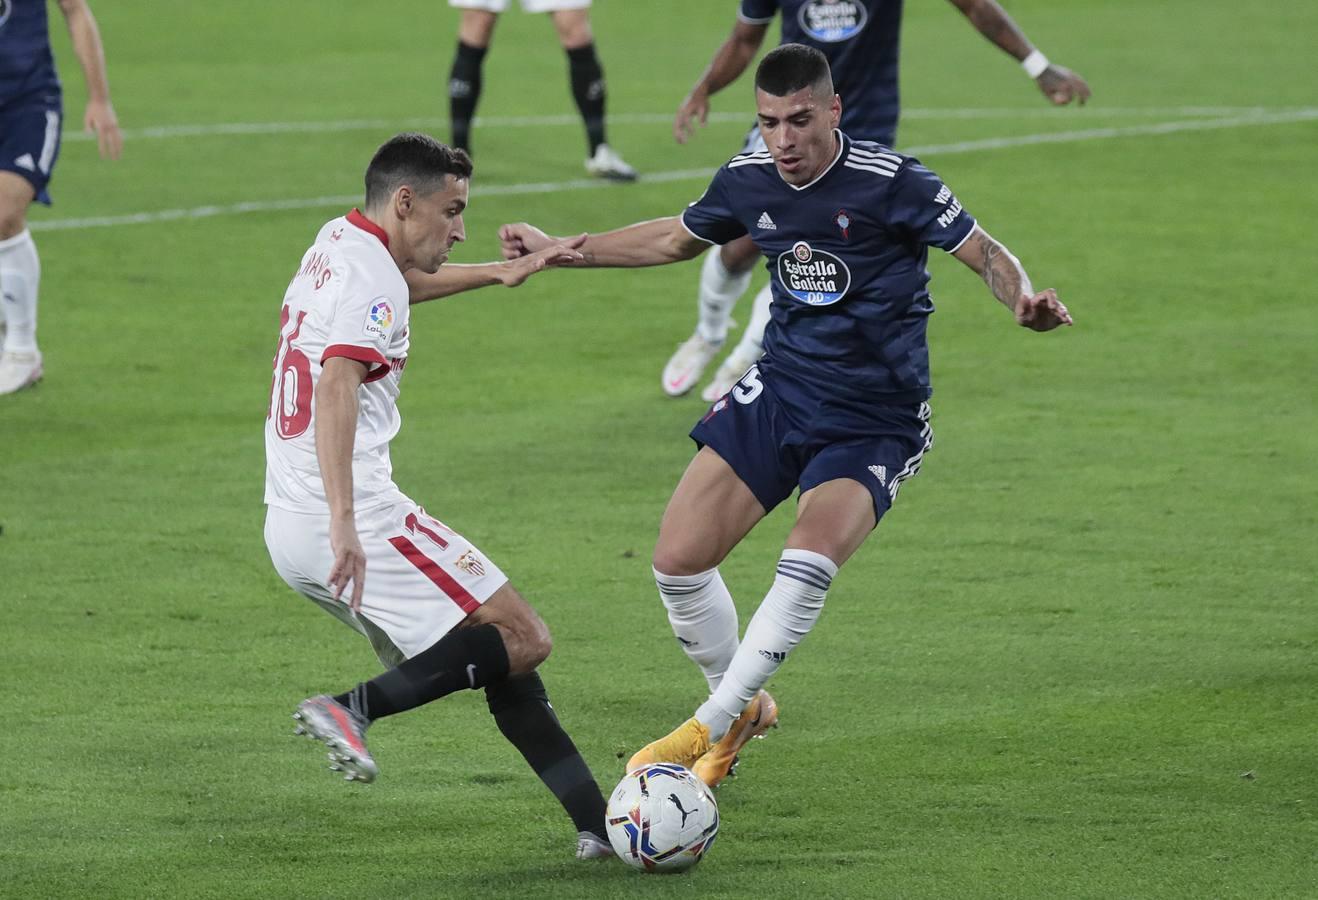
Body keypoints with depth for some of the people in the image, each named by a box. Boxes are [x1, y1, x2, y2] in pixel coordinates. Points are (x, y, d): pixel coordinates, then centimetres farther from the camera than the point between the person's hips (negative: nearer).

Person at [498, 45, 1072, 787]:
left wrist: (1025, 300, -37)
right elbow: (677, 239, 19)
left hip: (874, 420, -5)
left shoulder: (892, 183, -18)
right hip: (778, 391, 5)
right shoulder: (748, 181, -1)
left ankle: (713, 724, -12)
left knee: (809, 561, -28)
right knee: (679, 560, -5)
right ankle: (742, 709, 21)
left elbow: (988, 254, -14)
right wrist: (557, 251, 24)